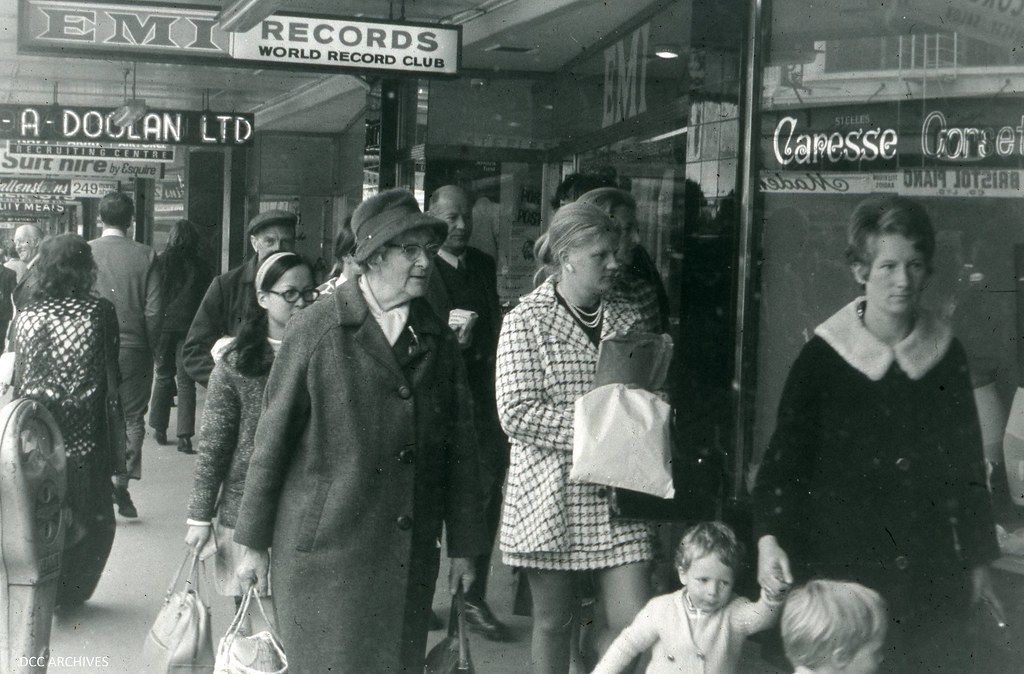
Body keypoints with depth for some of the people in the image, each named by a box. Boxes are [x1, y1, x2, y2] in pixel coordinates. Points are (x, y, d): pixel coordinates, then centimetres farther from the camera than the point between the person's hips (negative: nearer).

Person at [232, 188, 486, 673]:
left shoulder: (438, 341, 8)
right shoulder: (314, 331, -3)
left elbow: (460, 447, 11)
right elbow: (272, 440, -1)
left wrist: (463, 544, 11)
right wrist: (253, 542, -1)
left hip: (409, 555, 3)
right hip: (324, 548, -3)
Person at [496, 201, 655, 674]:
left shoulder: (627, 319, 10)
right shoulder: (526, 320, -5)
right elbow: (517, 414, -14)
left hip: (617, 494, 4)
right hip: (550, 497, -4)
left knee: (635, 625, -3)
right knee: (553, 623, 10)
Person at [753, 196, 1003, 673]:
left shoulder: (946, 355, 3)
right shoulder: (823, 356, -6)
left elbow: (968, 466, 11)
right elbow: (784, 455, -6)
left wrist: (979, 563, 13)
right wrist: (768, 537, -20)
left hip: (929, 571, 3)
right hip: (837, 564, -3)